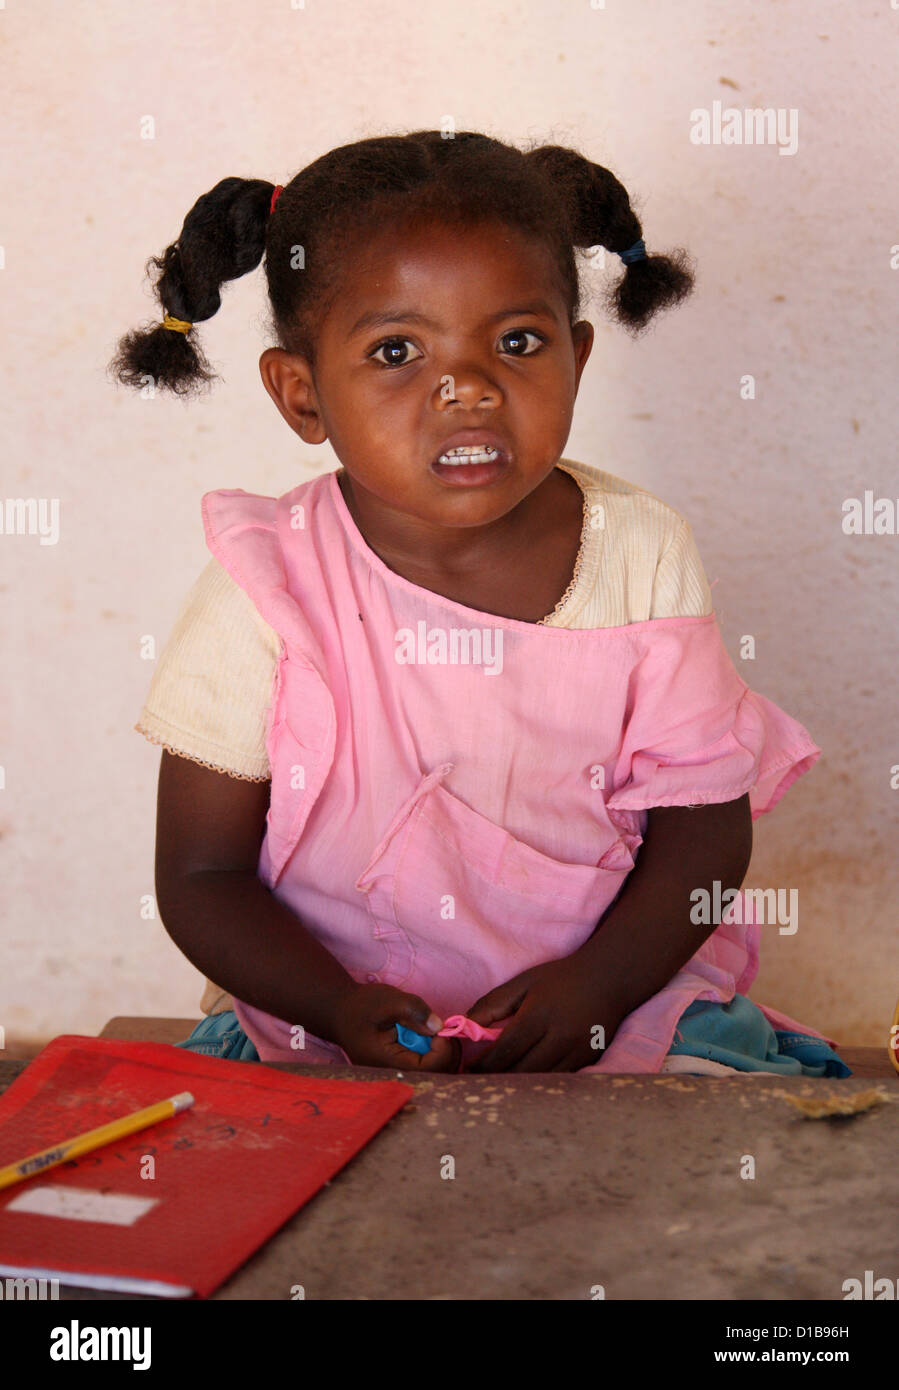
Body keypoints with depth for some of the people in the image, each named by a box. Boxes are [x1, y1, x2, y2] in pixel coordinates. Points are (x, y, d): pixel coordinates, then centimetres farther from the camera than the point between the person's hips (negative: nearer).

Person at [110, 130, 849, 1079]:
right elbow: (202, 877, -6)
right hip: (328, 1020, -1)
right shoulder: (264, 597, -13)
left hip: (618, 1000, 1)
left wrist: (600, 982, -17)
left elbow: (706, 819, -2)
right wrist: (340, 1010, -22)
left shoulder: (643, 556, -7)